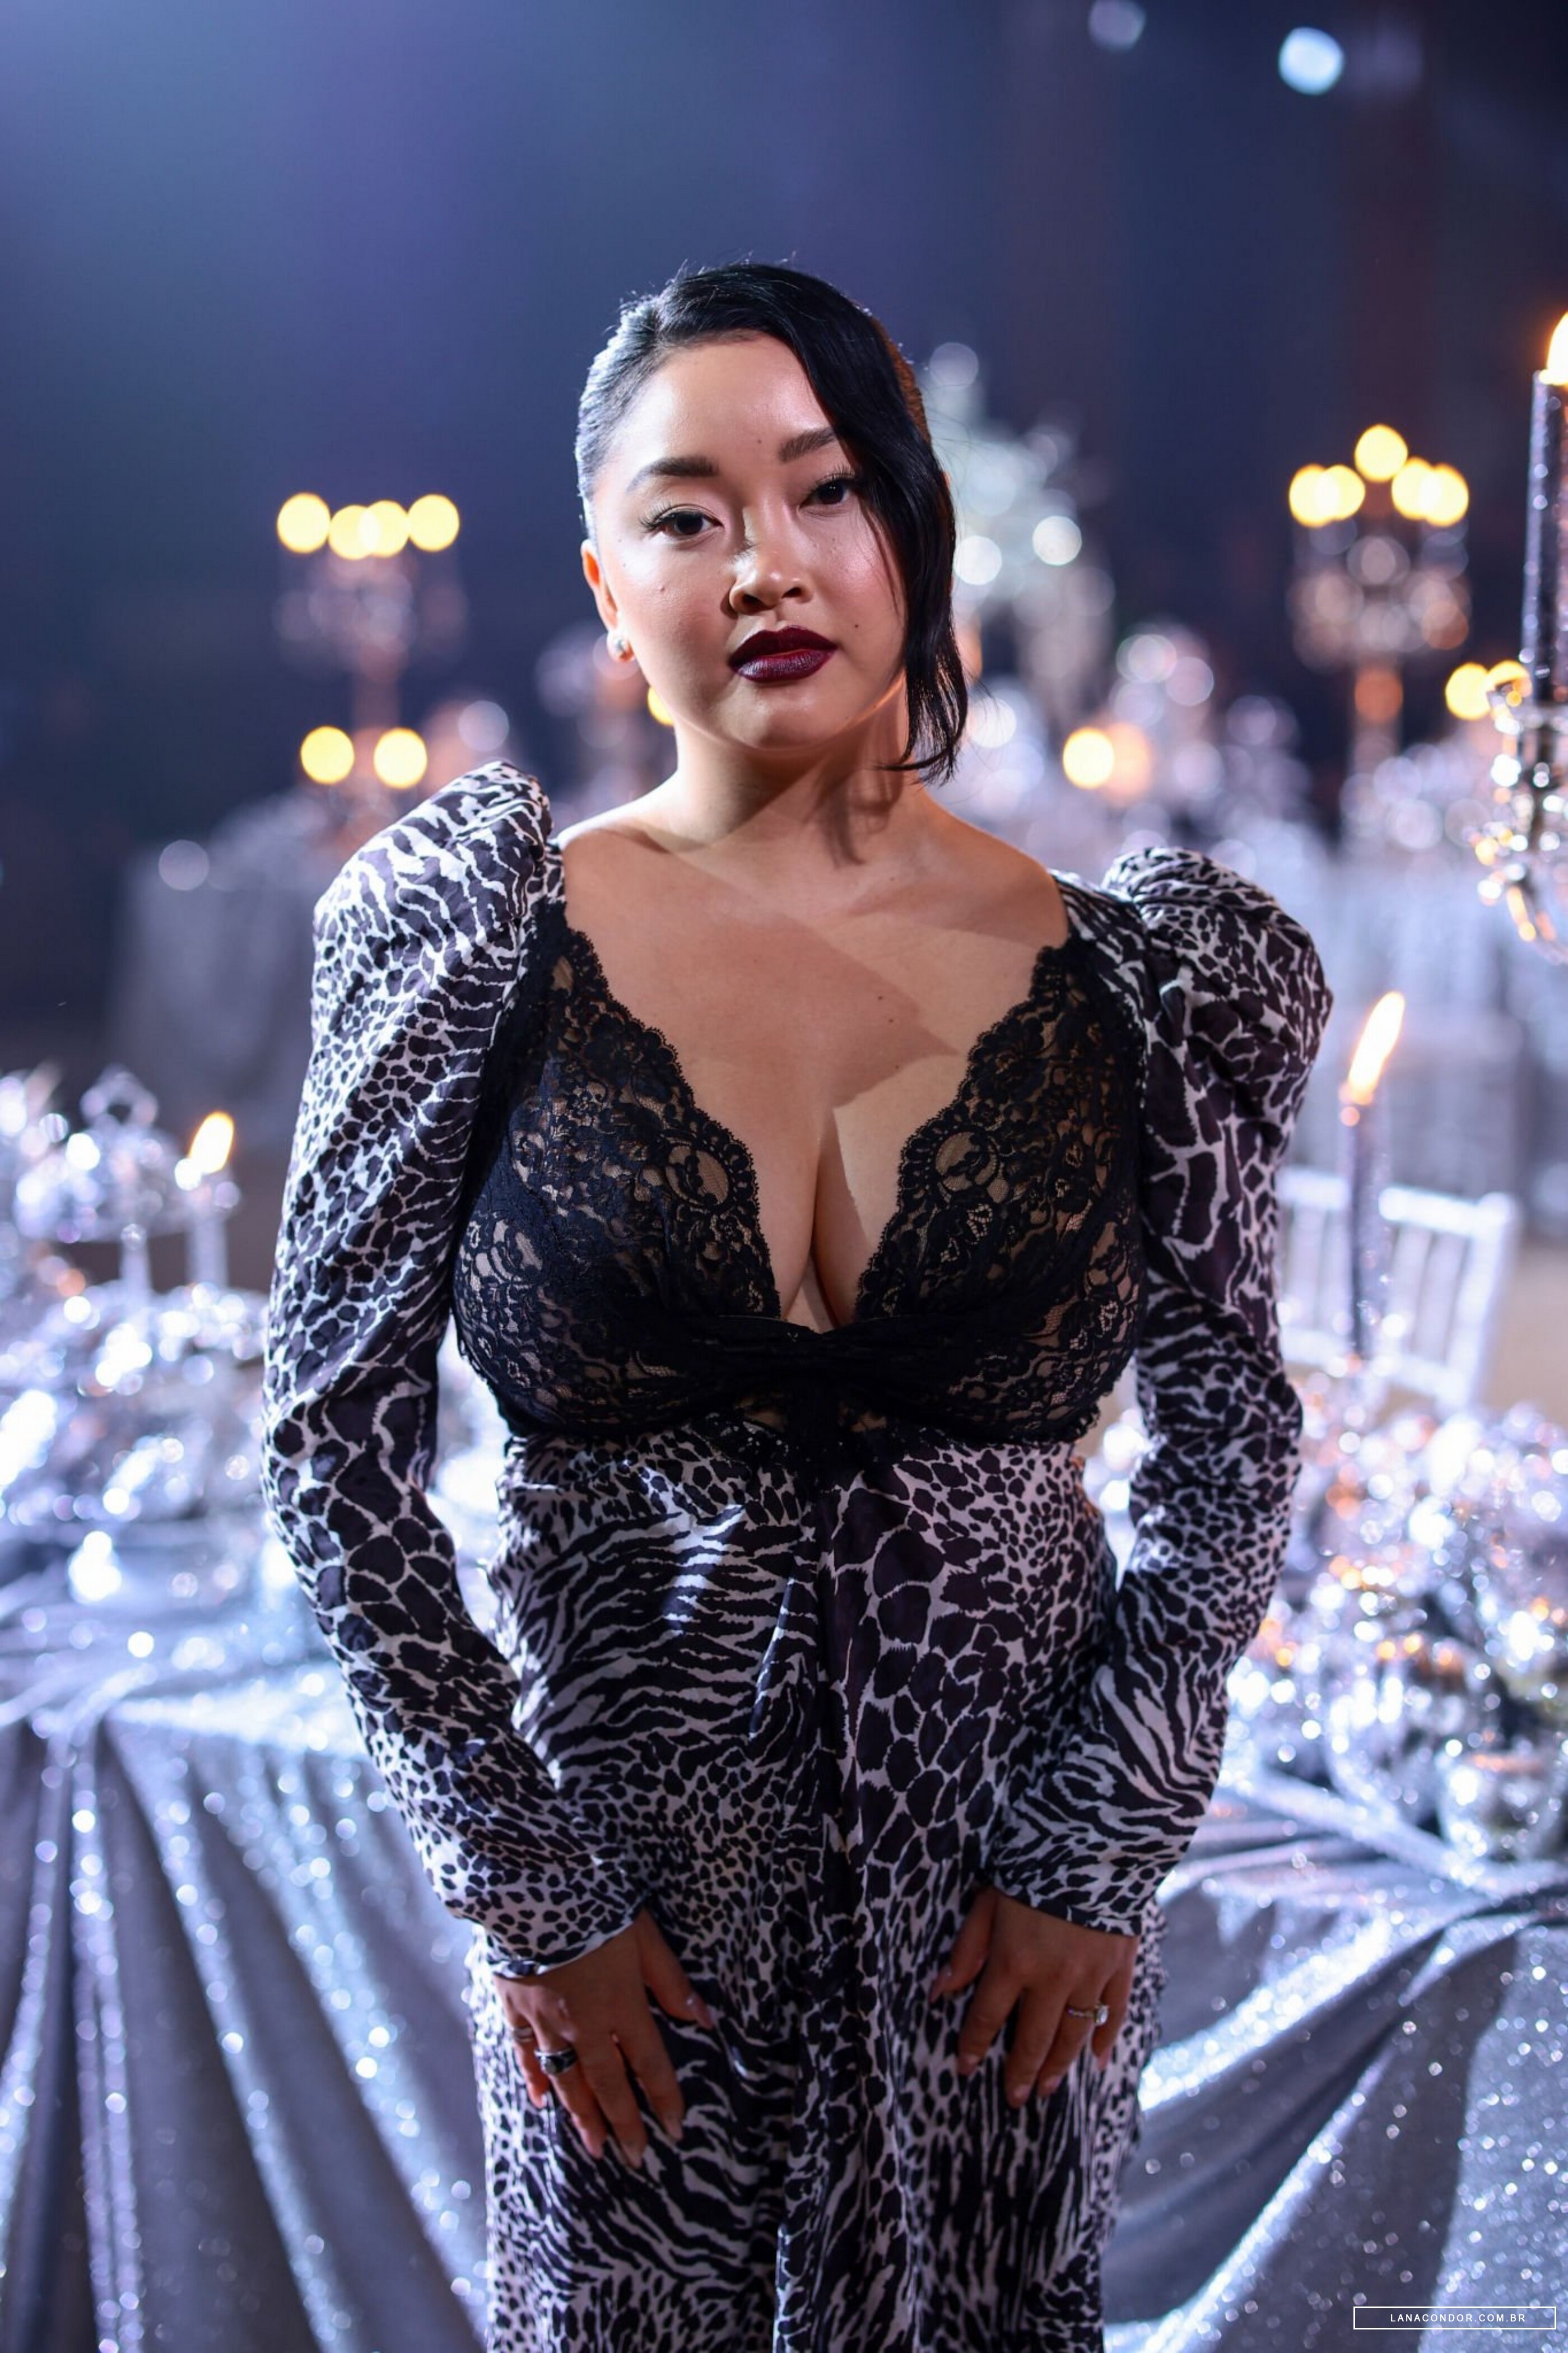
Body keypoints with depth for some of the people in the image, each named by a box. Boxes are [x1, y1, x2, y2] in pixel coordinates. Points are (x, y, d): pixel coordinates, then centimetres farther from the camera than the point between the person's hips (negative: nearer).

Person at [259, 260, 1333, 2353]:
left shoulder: (1137, 978, -3)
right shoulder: (490, 937, -6)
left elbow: (1234, 1447, 5)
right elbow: (336, 1436, -4)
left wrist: (1103, 1851, -2)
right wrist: (525, 1885, -6)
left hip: (1013, 1898, 1)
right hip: (625, 1865, -1)